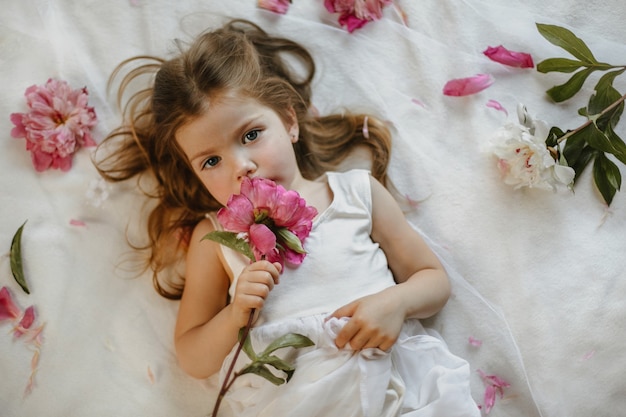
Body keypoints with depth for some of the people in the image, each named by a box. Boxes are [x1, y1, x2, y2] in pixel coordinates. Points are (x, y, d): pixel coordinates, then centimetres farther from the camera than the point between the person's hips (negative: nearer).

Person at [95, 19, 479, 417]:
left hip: (391, 371, 2)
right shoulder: (213, 237, 8)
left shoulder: (357, 193, 9)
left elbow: (435, 279, 12)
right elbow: (194, 360, 9)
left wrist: (397, 302, -9)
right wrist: (235, 316, -9)